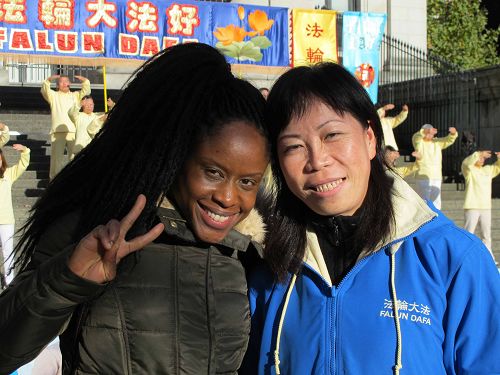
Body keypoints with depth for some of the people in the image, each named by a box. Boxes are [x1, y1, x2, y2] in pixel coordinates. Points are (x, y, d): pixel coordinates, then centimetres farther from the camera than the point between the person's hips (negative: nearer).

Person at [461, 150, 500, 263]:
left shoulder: (488, 170, 15)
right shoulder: (469, 170, -3)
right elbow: (466, 163, -23)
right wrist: (479, 154, -33)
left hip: (486, 207, 6)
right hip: (472, 207, -6)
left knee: (486, 234, 13)